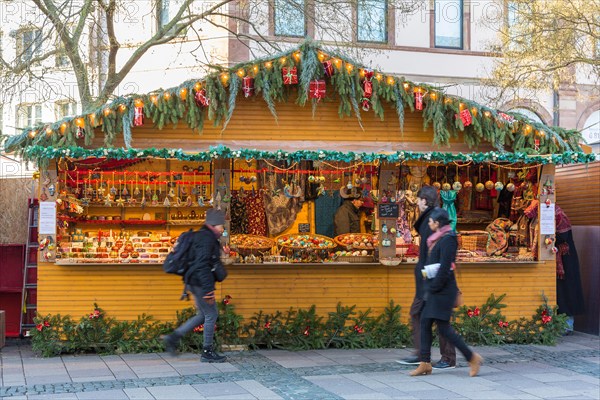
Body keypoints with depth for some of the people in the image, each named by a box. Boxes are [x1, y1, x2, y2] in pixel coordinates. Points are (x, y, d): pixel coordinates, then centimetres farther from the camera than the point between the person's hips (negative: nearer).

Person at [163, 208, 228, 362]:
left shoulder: (207, 237, 15)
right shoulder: (206, 239, -18)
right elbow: (202, 265, -25)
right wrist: (208, 290, -26)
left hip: (194, 282, 10)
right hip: (200, 282, -10)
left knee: (203, 315, 17)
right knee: (211, 315, -1)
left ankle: (173, 337, 16)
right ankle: (207, 352, 9)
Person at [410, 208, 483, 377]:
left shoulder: (447, 239, -16)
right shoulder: (437, 238, 14)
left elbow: (444, 268, -20)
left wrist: (432, 288, -15)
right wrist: (429, 288, 14)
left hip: (443, 291, -10)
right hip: (435, 290, 10)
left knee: (443, 328, -6)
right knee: (425, 322, 7)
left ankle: (472, 357, 4)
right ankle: (425, 364, 12)